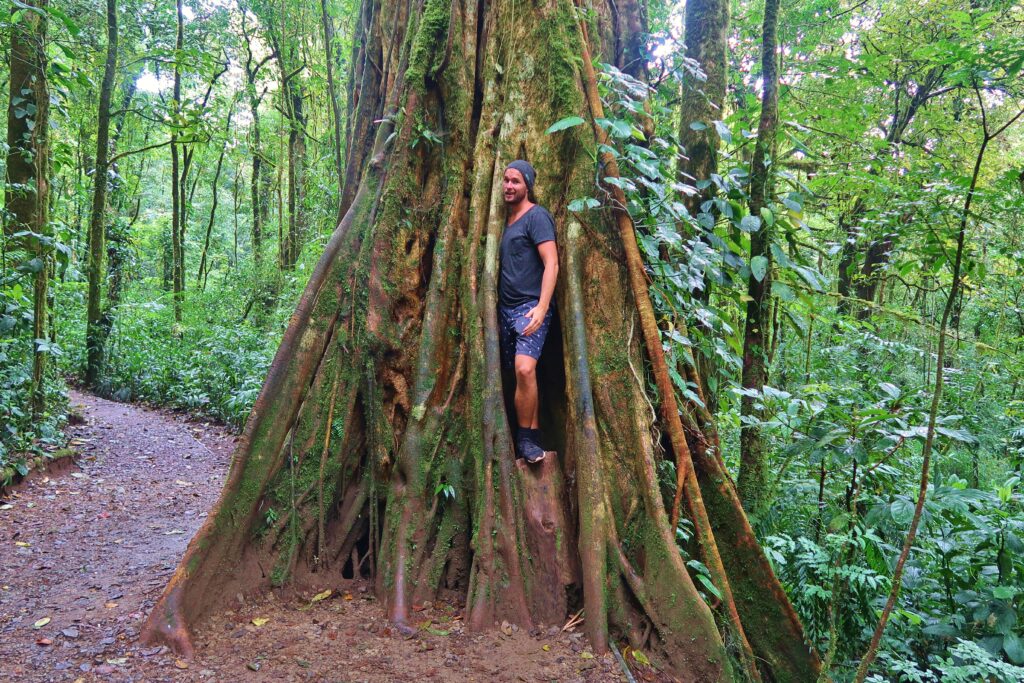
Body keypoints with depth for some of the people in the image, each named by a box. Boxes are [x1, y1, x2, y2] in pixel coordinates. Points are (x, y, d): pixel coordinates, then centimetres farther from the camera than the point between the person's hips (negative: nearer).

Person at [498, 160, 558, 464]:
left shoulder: (536, 216, -5)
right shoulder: (506, 219, 18)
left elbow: (551, 263, -14)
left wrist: (542, 307, -25)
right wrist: (494, 308, 13)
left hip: (530, 308, -8)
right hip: (506, 309, 8)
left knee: (525, 369, -23)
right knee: (520, 375, 7)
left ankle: (526, 438, -10)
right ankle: (533, 434, 13)